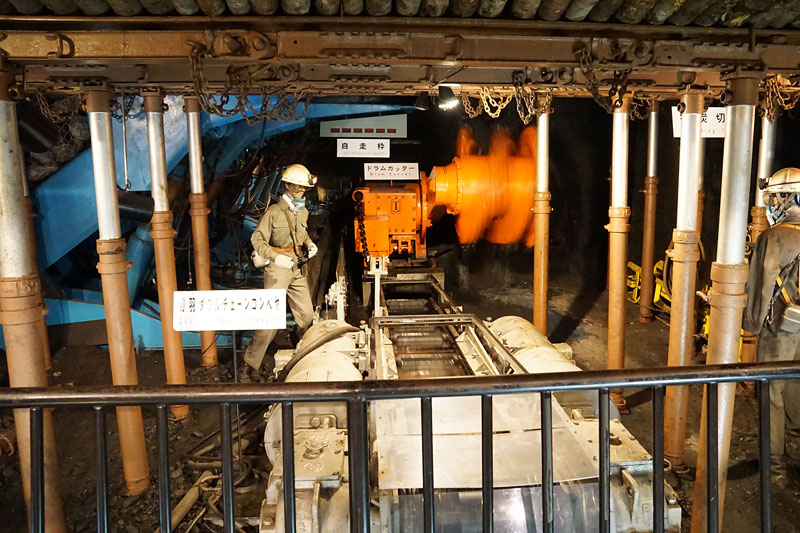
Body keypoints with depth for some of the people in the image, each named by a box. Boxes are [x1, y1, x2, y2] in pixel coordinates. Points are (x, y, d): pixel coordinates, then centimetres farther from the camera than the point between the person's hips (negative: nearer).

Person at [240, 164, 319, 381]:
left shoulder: (303, 212, 11)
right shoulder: (274, 212, -11)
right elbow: (257, 239, -12)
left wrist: (310, 244, 7)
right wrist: (276, 257, -24)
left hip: (297, 271, 7)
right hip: (277, 269, -7)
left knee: (307, 315, 10)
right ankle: (249, 366, -1)